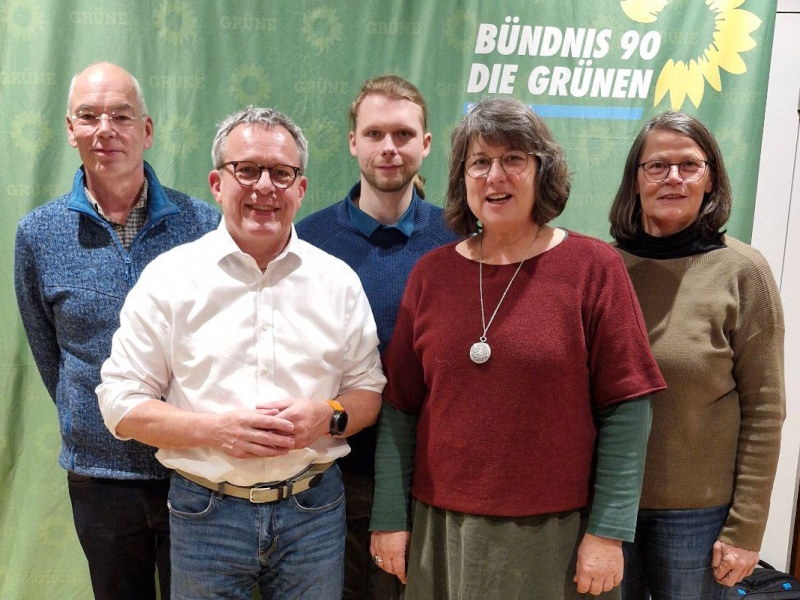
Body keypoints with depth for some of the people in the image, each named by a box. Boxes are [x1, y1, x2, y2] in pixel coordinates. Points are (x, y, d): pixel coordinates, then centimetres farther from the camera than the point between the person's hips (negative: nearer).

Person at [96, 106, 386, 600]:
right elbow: (122, 403, -4)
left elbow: (369, 392, 8)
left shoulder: (338, 280, 2)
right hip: (206, 512, -1)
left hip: (314, 508, 2)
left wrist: (328, 416, -13)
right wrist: (216, 429, -18)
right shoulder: (169, 277, -4)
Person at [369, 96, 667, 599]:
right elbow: (400, 408, 3)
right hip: (441, 527, 3)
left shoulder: (594, 267, -7)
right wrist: (390, 518, 2)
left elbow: (625, 411, -8)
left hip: (554, 533, -2)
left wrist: (609, 533, -10)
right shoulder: (431, 273, 1)